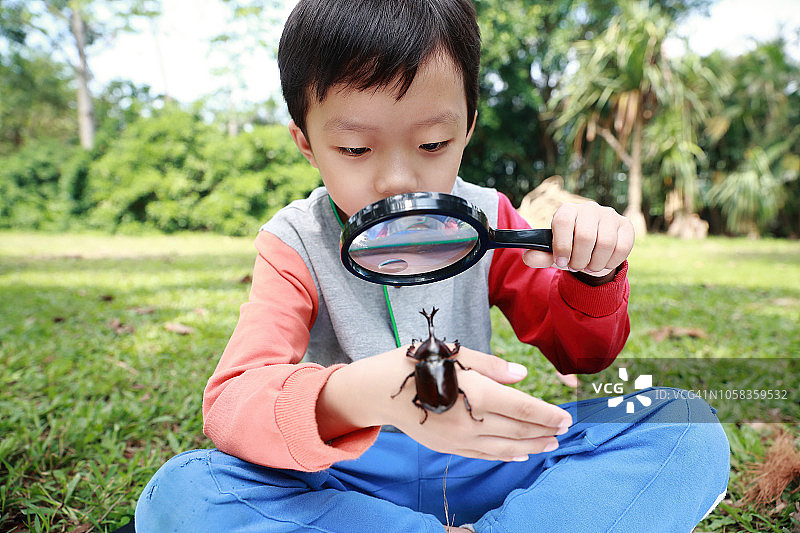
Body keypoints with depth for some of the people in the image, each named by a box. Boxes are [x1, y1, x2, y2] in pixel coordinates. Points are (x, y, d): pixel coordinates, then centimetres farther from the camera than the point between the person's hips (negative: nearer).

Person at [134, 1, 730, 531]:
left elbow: (581, 352, 8)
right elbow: (231, 402, -24)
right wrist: (362, 394, -45)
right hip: (347, 478, -1)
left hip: (481, 464, 2)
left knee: (691, 433, -12)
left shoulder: (486, 221, -1)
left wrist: (591, 277, -16)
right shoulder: (296, 246, -9)